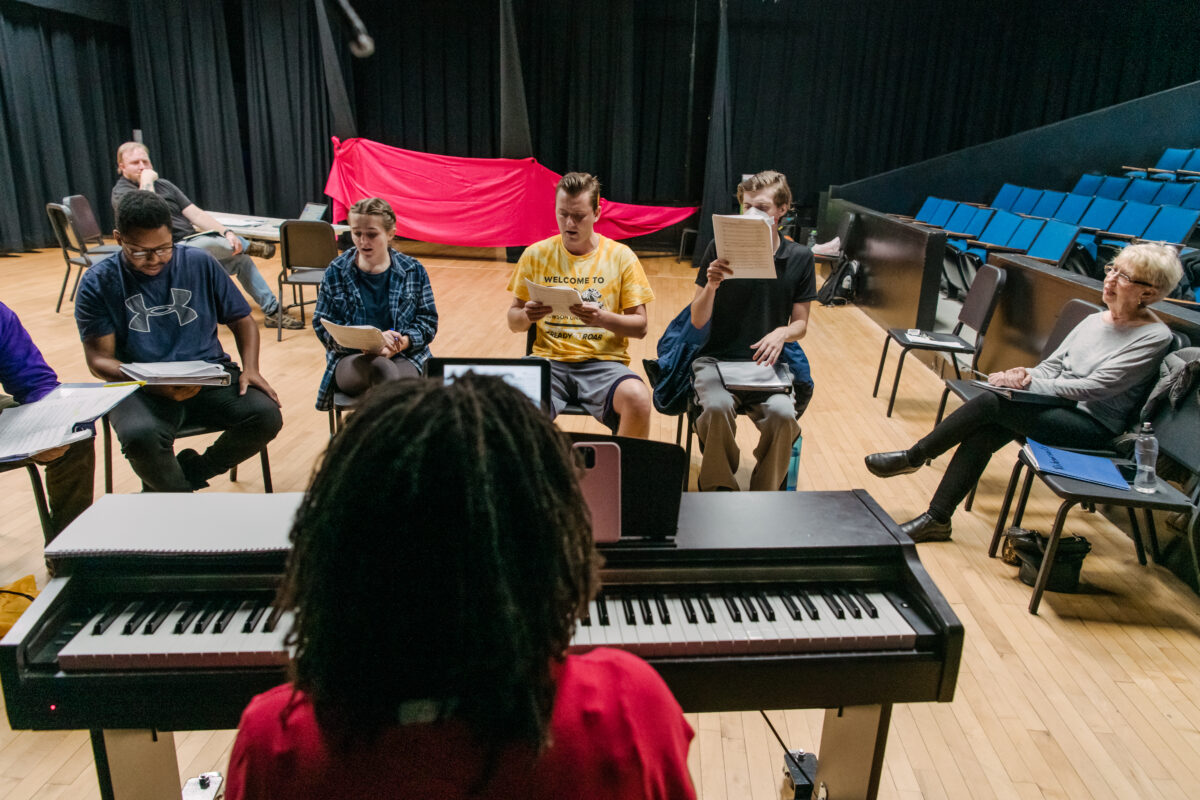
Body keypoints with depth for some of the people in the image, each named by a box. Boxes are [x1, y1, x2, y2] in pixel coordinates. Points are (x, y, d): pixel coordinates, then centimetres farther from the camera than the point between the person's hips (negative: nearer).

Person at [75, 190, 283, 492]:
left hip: (210, 376, 2)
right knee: (141, 436, -35)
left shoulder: (200, 263, 7)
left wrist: (250, 369, -7)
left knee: (265, 416, -25)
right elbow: (99, 359, -3)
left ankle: (188, 470, 2)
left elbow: (241, 320, 13)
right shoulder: (98, 283, 2)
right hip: (141, 389, -2)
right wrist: (156, 385, -22)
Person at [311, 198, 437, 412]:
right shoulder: (336, 272, 7)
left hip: (405, 357, 1)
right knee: (381, 368, -38)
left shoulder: (413, 270, 8)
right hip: (350, 359, 0)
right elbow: (322, 325, 4)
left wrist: (402, 343, -14)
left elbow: (428, 321, 8)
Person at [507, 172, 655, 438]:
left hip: (602, 361, -1)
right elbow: (513, 322, 11)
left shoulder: (620, 256, 5)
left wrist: (603, 318, -17)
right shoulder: (536, 254, 9)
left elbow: (640, 326, 2)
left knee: (638, 399, -32)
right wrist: (527, 316, -12)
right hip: (549, 359, 1)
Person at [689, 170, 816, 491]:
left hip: (768, 361, 1)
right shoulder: (720, 249, -1)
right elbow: (698, 321, -1)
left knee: (783, 414, -29)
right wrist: (712, 285, -20)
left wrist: (782, 333, -14)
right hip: (717, 357, -1)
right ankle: (718, 490, -9)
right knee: (717, 406, -33)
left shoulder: (799, 257, 5)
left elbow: (801, 324, 10)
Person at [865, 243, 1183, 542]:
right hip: (1057, 408, 7)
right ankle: (936, 519, -17)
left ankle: (913, 457, -10)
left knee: (992, 402, -26)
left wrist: (1028, 383, -20)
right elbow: (1051, 366, 13)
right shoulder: (1094, 320, 13)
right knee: (984, 431, -21)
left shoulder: (1154, 337, -10)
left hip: (1092, 426, -7)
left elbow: (1092, 388, -18)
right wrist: (1025, 374, -10)